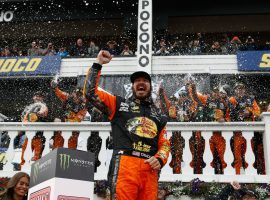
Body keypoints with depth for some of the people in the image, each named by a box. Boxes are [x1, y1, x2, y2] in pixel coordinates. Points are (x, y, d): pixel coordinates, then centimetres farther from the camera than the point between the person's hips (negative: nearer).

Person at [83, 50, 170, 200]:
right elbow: (90, 92, 12)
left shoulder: (158, 116, 28)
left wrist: (160, 159, 1)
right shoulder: (120, 104, 19)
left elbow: (164, 144, 23)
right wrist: (97, 64, 9)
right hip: (125, 164, -3)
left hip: (150, 169, 4)